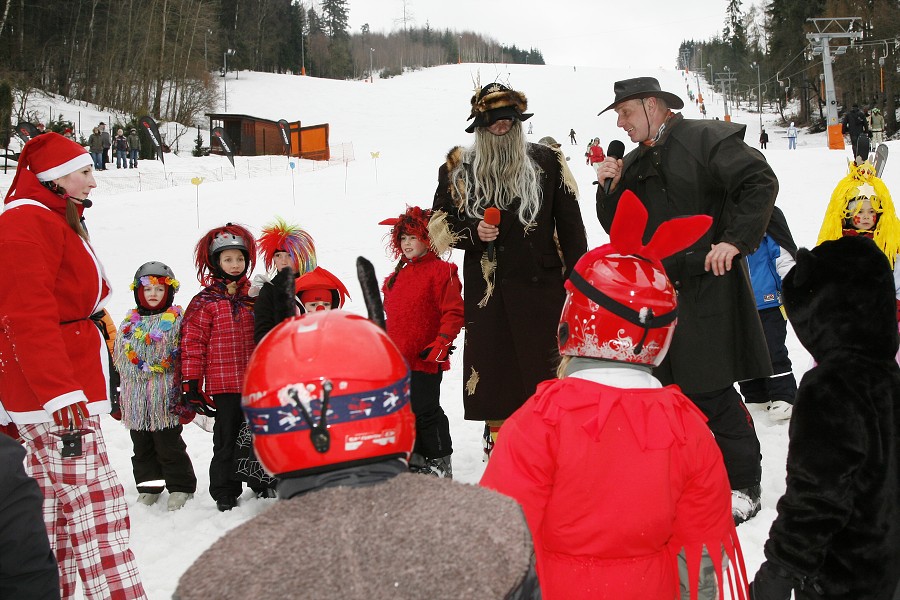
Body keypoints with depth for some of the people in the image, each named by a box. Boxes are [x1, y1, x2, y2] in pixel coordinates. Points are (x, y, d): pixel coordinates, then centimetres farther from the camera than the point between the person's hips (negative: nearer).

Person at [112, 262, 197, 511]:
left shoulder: (176, 319, -2)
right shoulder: (129, 322, 12)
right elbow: (118, 359, 17)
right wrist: (118, 395, 15)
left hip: (165, 399, -5)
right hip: (135, 401, 5)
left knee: (169, 445, 0)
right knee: (142, 447, 13)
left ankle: (180, 488, 12)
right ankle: (148, 487, 25)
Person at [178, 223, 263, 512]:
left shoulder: (254, 297, 9)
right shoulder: (205, 302, -5)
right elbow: (193, 344, -7)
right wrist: (191, 385, -10)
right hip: (224, 385, -4)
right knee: (226, 439, 3)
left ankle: (262, 482, 28)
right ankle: (225, 493, 15)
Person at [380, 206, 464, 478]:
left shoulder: (441, 271, -9)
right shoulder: (398, 276, 15)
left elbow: (454, 312, -14)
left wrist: (441, 343, -21)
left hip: (425, 358, -8)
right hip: (398, 359, 8)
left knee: (426, 410, -3)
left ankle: (440, 461, 10)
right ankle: (415, 458, 27)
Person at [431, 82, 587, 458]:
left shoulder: (546, 161, 3)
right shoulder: (459, 168, 5)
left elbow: (570, 225, 5)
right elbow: (440, 223, 12)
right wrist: (472, 232, -9)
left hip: (541, 284, -1)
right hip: (486, 287, 1)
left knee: (546, 362, 0)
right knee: (491, 363, 6)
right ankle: (497, 437, 22)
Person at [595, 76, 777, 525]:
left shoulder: (709, 139, -5)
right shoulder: (634, 164, 18)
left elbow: (760, 183, -13)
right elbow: (619, 229, 19)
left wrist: (735, 239, -19)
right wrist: (611, 189, 3)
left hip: (707, 290, -7)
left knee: (711, 391, -5)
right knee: (672, 389, 10)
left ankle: (743, 487, 10)